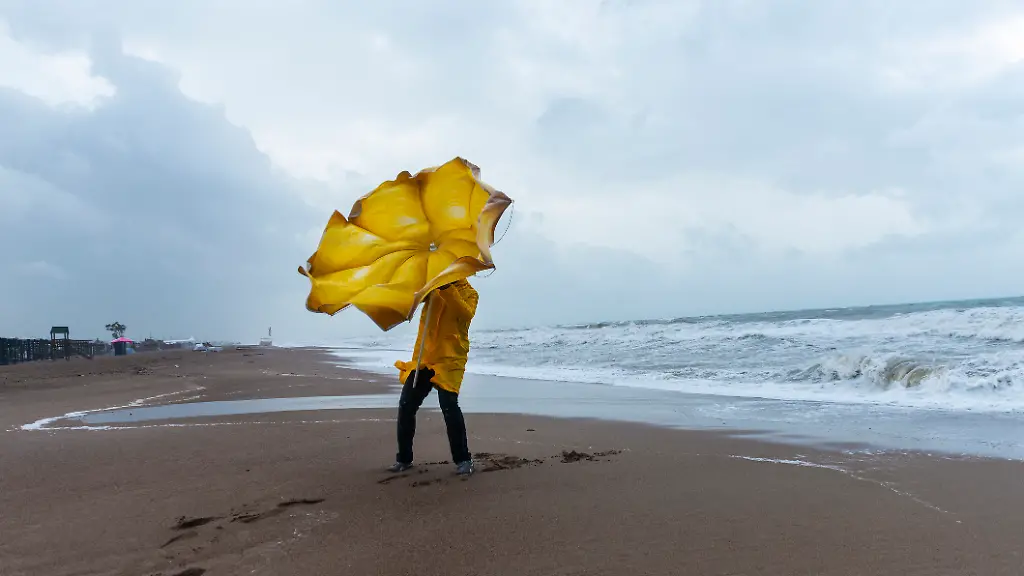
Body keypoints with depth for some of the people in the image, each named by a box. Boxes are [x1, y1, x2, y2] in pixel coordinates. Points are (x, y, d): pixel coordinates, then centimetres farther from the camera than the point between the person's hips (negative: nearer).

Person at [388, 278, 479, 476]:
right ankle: (404, 458, 15)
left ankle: (463, 460, -1)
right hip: (422, 358, 5)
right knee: (406, 406, 0)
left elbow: (466, 314, -17)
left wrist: (448, 289, -27)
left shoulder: (469, 293, 3)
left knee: (449, 405, -16)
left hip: (449, 359, -4)